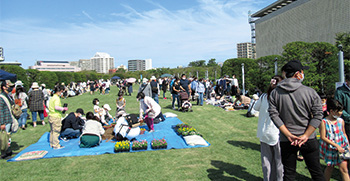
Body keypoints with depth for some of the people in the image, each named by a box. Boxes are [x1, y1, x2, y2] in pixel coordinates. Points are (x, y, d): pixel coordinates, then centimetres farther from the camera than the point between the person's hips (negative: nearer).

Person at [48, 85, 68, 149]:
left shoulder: (52, 98, 16)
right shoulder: (57, 98, -14)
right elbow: (56, 107, -28)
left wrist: (61, 109, 17)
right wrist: (63, 108, -15)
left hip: (51, 116, 10)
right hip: (56, 117, -10)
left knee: (52, 131, 16)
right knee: (56, 131, -4)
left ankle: (52, 144, 25)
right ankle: (56, 145, 1)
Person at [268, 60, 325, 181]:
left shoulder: (275, 93, -3)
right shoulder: (310, 92, -6)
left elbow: (274, 115, -9)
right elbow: (317, 115, -10)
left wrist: (289, 135, -8)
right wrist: (305, 136, -9)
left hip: (286, 141, 1)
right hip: (309, 140, -1)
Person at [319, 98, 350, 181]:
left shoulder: (341, 121, -1)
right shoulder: (324, 122, -14)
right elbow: (323, 137, -15)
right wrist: (336, 146, -18)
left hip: (341, 147, 3)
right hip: (330, 149, -2)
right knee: (330, 167, 13)